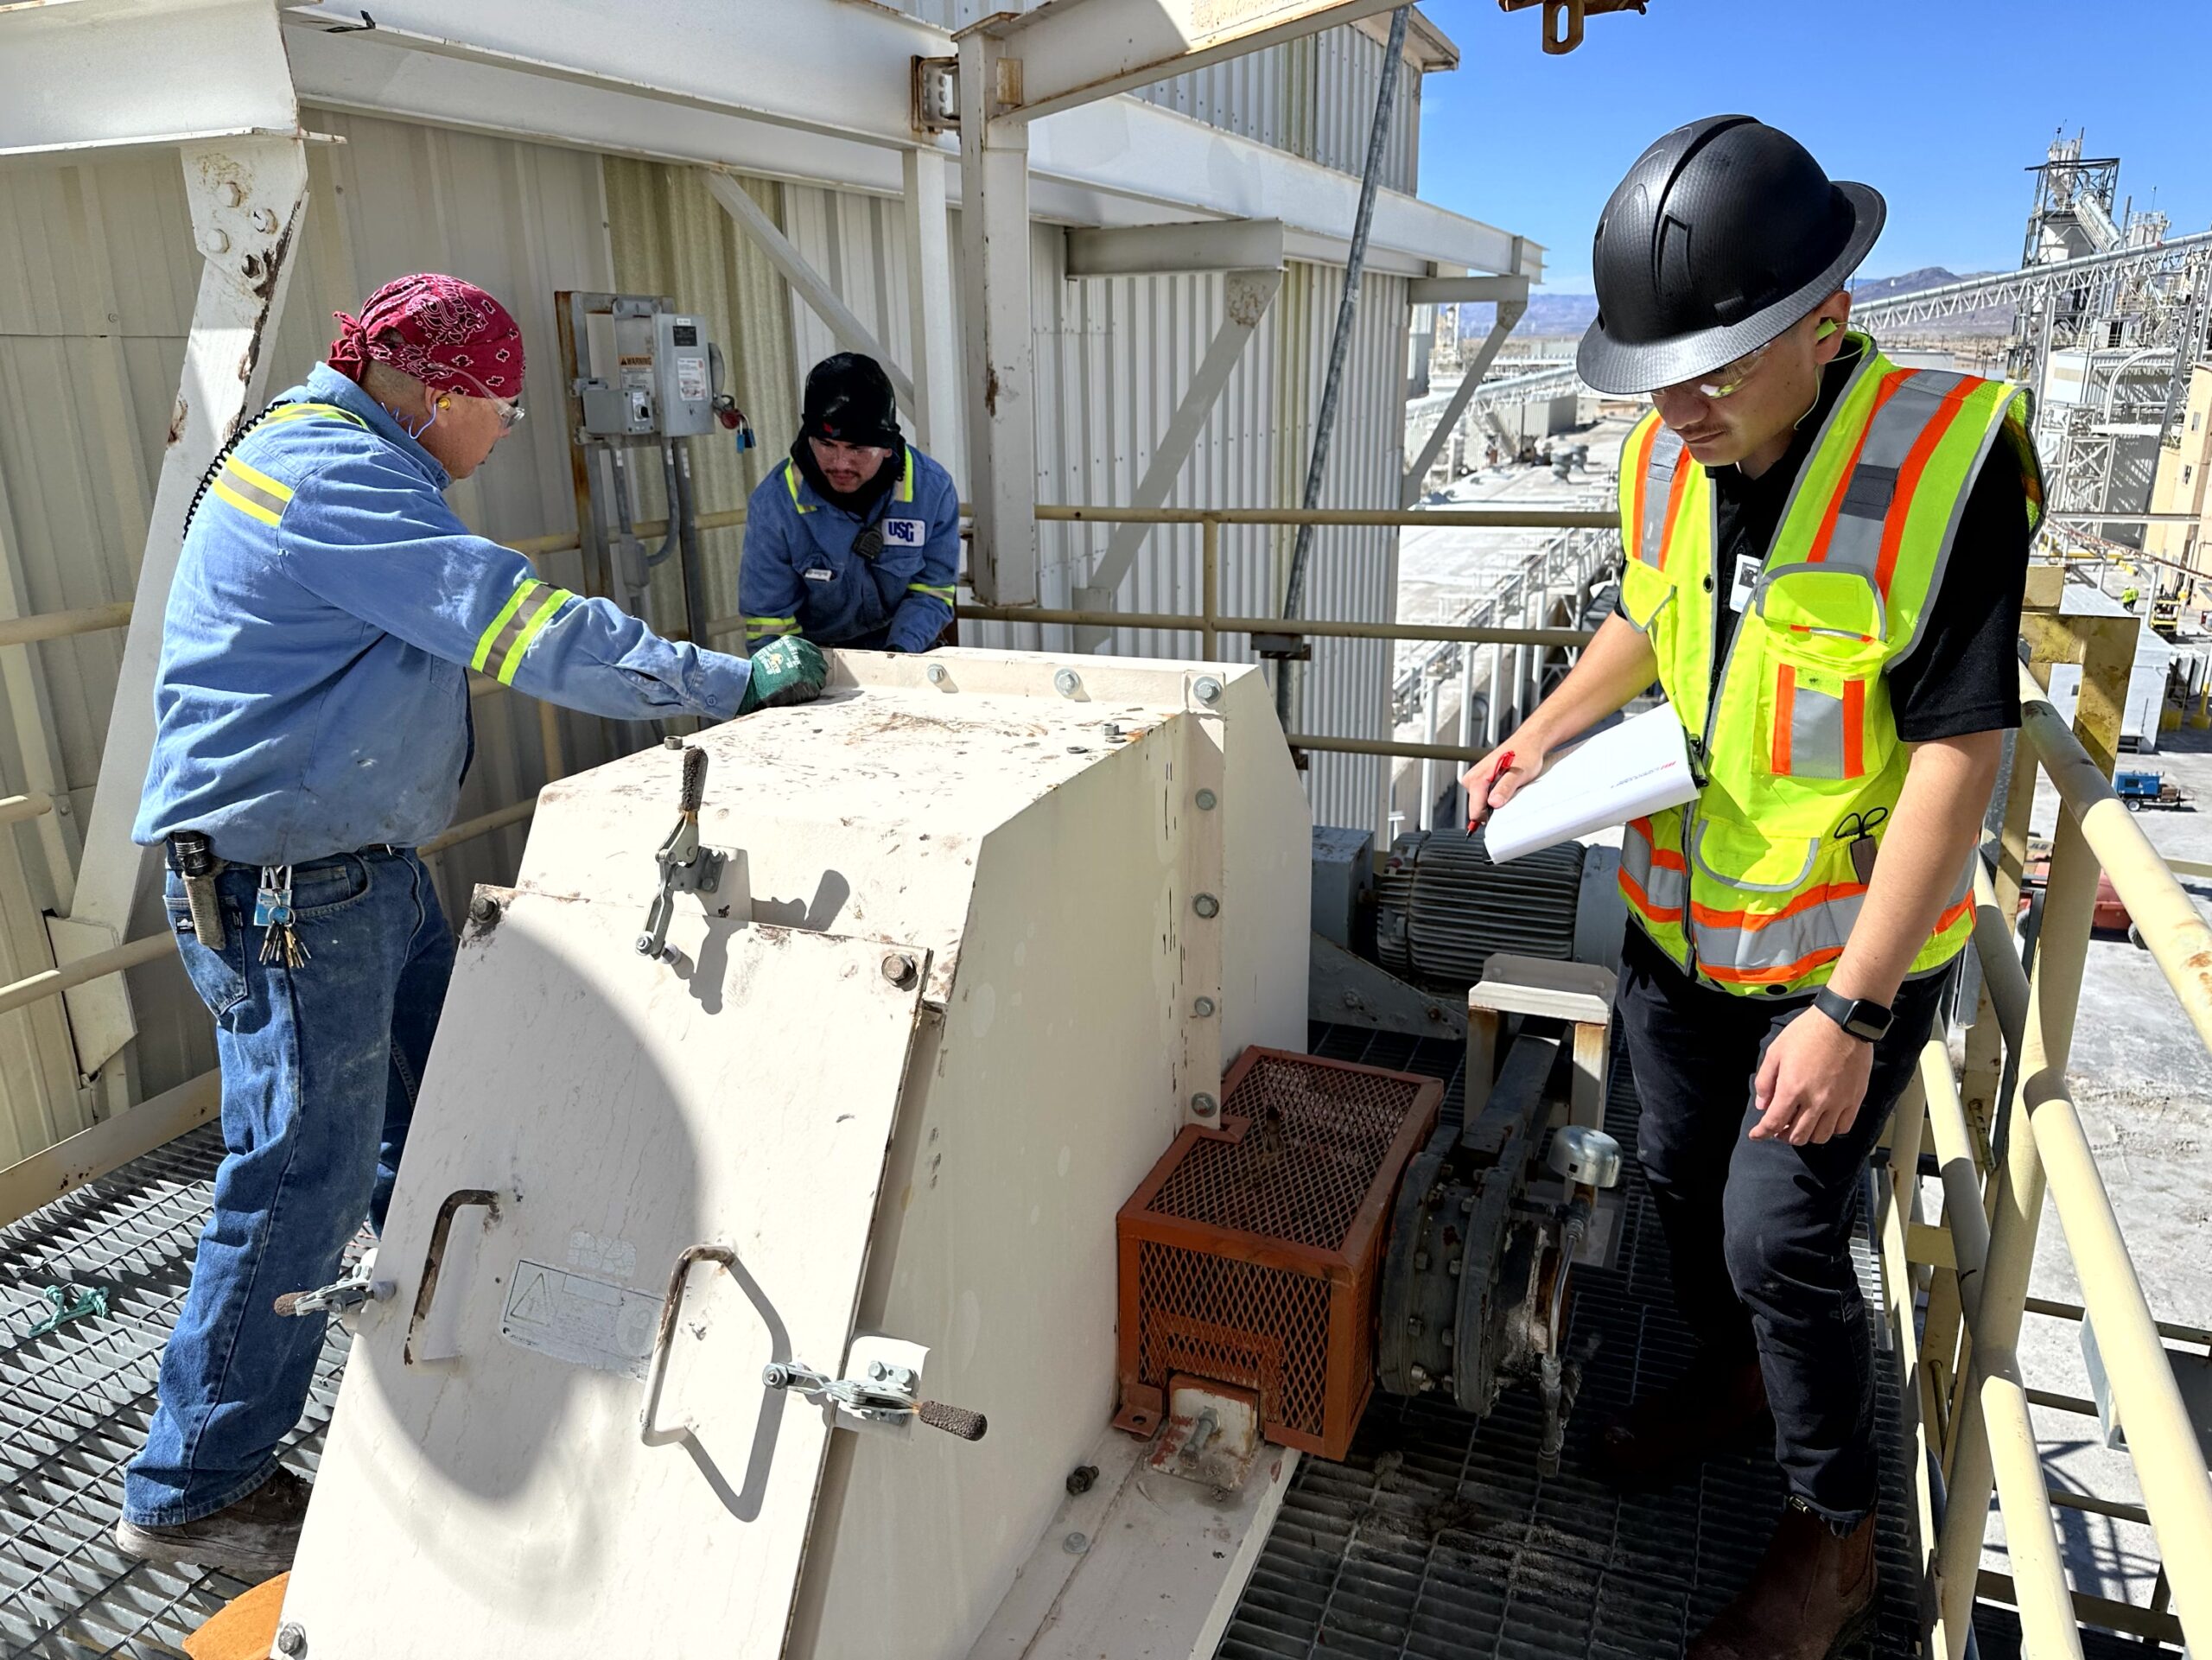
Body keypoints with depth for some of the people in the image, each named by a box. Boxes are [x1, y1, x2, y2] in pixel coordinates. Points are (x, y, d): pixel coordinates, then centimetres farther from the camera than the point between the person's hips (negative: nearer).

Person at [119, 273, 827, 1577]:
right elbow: (534, 633, -26)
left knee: (427, 1121, 19)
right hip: (288, 889, -11)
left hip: (370, 865, 11)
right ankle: (193, 1490, 18)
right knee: (305, 1180, 0)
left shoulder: (335, 458, 16)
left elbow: (483, 625, 18)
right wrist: (741, 684, -20)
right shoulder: (336, 475, -20)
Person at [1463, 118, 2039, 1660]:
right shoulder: (1667, 456, -5)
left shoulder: (1950, 457, -25)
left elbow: (1958, 752, -24)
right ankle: (1732, 1372, 48)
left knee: (1782, 1230, 0)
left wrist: (1850, 1013, -25)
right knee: (1681, 1171, 19)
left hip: (1849, 943, -6)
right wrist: (1548, 732, -3)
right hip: (1681, 913, 6)